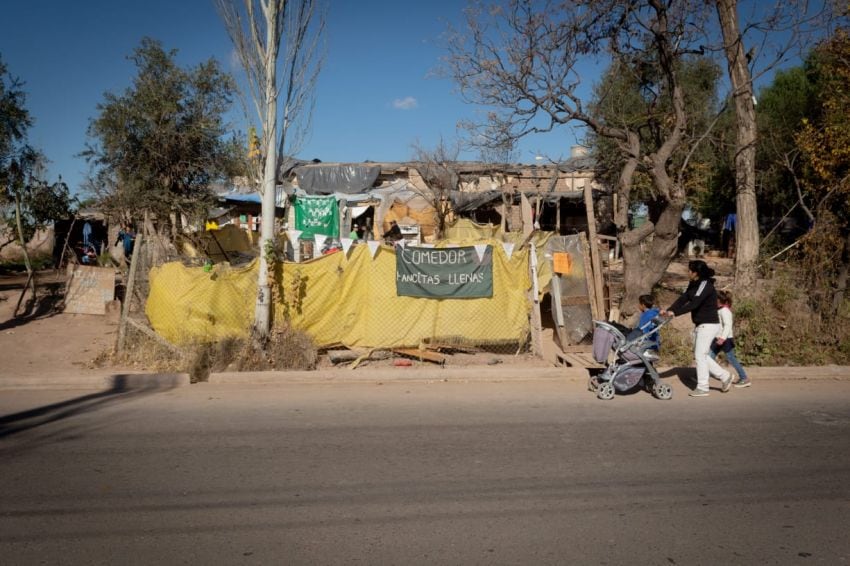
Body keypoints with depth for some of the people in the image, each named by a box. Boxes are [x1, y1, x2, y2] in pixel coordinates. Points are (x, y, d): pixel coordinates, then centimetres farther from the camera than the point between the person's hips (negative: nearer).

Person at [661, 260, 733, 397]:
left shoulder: (706, 285, -18)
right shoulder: (693, 285, 9)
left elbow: (694, 304, -28)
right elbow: (683, 299, 1)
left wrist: (675, 313, -32)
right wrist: (668, 310, -13)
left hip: (709, 325, -9)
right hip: (700, 325, 9)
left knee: (700, 355, -5)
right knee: (700, 356, 13)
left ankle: (702, 388, 3)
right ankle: (724, 376, 24)